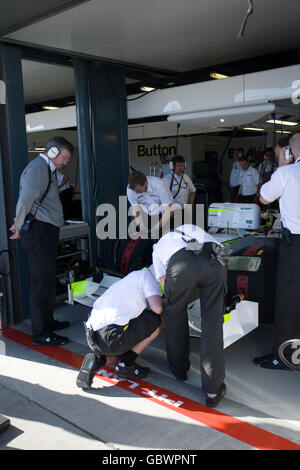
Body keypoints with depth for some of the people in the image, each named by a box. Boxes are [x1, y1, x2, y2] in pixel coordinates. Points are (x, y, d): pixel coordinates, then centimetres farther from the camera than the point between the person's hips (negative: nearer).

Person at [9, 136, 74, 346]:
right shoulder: (37, 168, -13)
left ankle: (48, 321, 33)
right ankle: (41, 334, 4)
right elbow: (25, 201, -22)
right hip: (39, 231, -10)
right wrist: (19, 227, -9)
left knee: (48, 279, 18)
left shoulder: (48, 170, 20)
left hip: (47, 231, 10)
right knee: (42, 281, -5)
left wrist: (20, 226, 12)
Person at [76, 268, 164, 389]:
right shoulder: (146, 274, 4)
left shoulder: (131, 278, 29)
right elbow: (157, 308, -8)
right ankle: (126, 365, 6)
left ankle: (98, 359, 6)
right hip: (111, 337, -9)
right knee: (157, 320, 7)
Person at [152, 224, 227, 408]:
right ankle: (213, 390, 13)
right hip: (214, 262, 2)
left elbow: (166, 284, 29)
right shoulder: (194, 229, 46)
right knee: (212, 321, 13)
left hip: (182, 266, -1)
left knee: (175, 311, 27)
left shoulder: (159, 247, 38)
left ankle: (179, 368, 41)